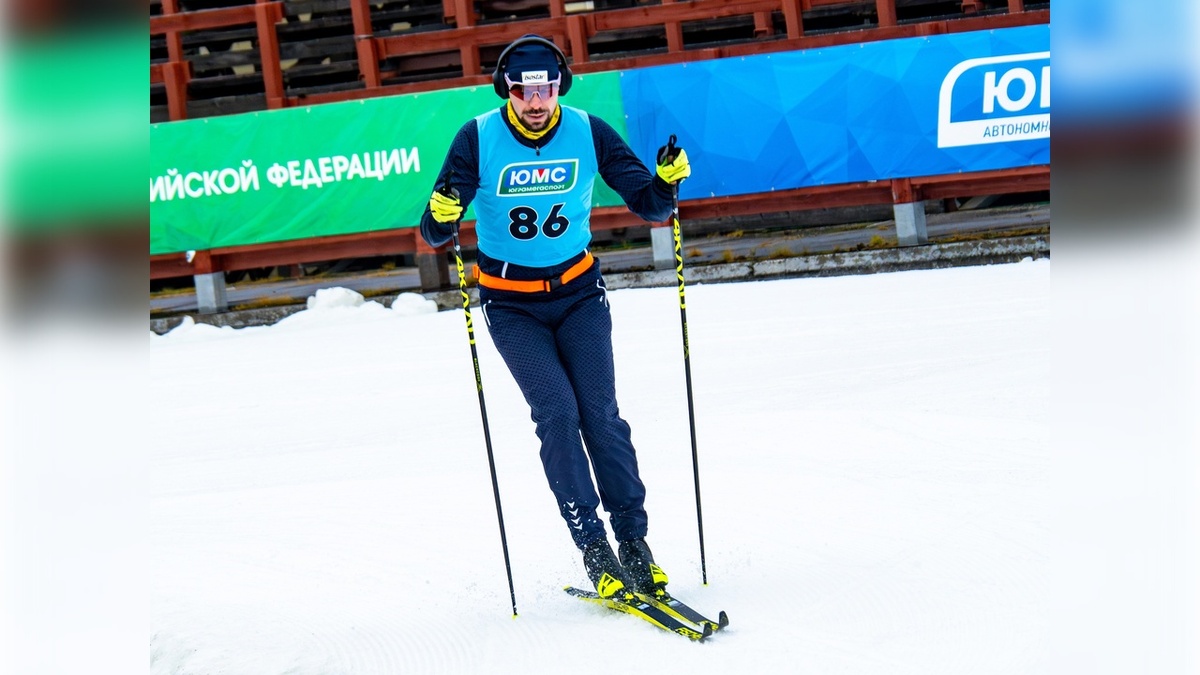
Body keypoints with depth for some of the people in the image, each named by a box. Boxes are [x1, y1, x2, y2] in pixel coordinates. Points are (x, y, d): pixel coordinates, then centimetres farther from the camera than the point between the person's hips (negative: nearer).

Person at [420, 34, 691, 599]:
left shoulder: (589, 134, -7)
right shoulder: (478, 140, -12)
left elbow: (649, 207, -4)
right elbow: (434, 233, -13)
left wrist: (667, 180, -25)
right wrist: (441, 213, -35)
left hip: (578, 292, 1)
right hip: (511, 303, -1)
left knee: (600, 412, -9)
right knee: (556, 411, -15)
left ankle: (634, 541, 0)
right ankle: (593, 549, -11)